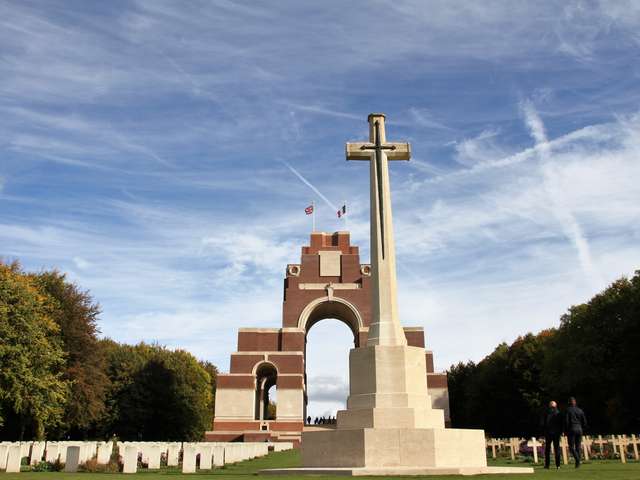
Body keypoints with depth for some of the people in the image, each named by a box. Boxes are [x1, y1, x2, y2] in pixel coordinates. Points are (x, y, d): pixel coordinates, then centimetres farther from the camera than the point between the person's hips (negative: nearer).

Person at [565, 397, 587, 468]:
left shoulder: (568, 410, -5)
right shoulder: (580, 410, 8)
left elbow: (566, 421, -10)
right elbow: (584, 422, 7)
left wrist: (566, 431, -2)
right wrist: (582, 430, 17)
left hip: (571, 430, -4)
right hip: (579, 430, 4)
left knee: (571, 447, 1)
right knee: (578, 447, 9)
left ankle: (577, 459, -22)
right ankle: (578, 463, 8)